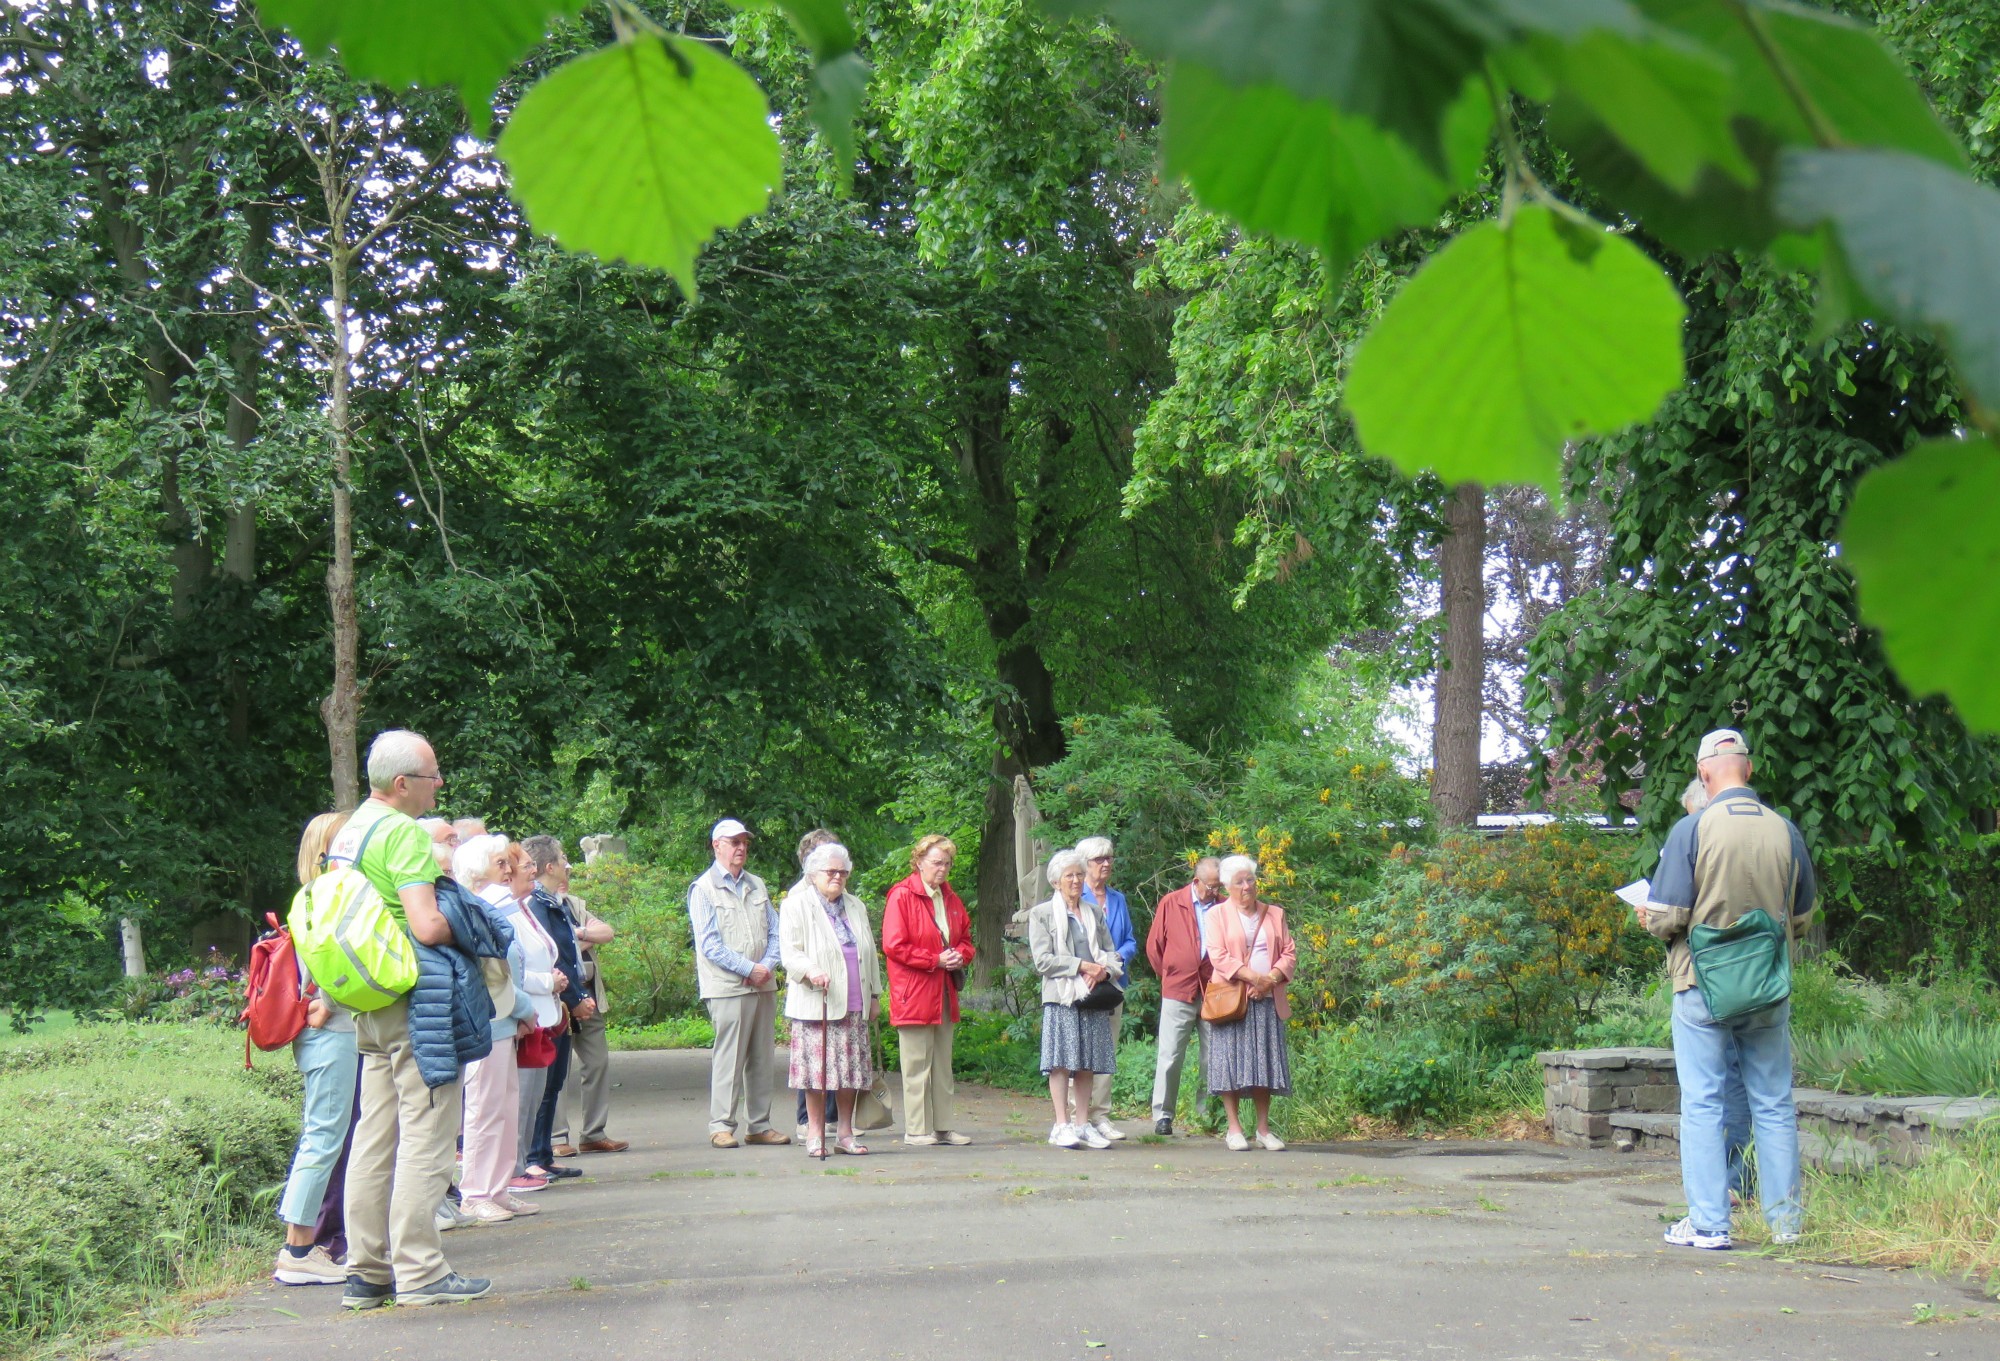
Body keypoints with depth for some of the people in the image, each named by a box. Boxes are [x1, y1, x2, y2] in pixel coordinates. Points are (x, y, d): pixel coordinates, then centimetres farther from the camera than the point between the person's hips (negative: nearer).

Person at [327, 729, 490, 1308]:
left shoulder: (348, 831, 14)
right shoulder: (403, 833, -16)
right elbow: (427, 926, -25)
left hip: (371, 1005, 9)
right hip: (415, 1000, -9)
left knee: (375, 1136, 12)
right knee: (425, 1136, -4)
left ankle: (367, 1271, 16)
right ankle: (419, 1271, -2)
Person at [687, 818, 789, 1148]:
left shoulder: (757, 886, 18)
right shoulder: (703, 889, -1)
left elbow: (775, 931, 15)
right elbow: (709, 943, -9)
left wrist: (768, 965, -4)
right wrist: (749, 969, -13)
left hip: (764, 985, 6)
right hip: (727, 988, -6)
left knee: (761, 1058, 7)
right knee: (729, 1058, -7)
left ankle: (759, 1125, 13)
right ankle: (721, 1125, -1)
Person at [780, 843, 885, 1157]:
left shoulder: (855, 907, 19)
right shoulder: (796, 905, 2)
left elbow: (869, 953, 24)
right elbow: (789, 951, -7)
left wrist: (873, 995, 21)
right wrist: (810, 971, -26)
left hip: (853, 1004, 5)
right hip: (815, 1004, -5)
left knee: (851, 1069, 4)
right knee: (816, 1067, -6)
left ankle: (845, 1133, 13)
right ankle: (815, 1134, 2)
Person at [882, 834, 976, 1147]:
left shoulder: (950, 898, 15)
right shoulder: (901, 896, -8)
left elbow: (966, 937, 23)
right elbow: (894, 945, -14)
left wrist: (960, 957, 0)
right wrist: (935, 960, -15)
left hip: (945, 992, 7)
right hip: (913, 991, -7)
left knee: (943, 1065, 10)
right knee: (916, 1065, -3)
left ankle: (945, 1126, 15)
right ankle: (916, 1129, 1)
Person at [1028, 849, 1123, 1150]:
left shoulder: (1094, 912, 18)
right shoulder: (1041, 914, 4)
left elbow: (1111, 954, 16)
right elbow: (1043, 960, -6)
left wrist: (1103, 971, -6)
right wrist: (1082, 966, -14)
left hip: (1093, 997, 4)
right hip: (1061, 997, -4)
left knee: (1087, 1064, 4)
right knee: (1062, 1061, -8)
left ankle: (1083, 1124, 9)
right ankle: (1062, 1125, -5)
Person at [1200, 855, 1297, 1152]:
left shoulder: (1274, 914, 16)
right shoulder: (1217, 915, 5)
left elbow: (1289, 953, 10)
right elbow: (1219, 956, -7)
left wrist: (1272, 978, -8)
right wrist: (1254, 977, -16)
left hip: (1268, 1001, 3)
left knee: (1265, 1062, 2)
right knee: (1231, 1060, -6)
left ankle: (1263, 1128, 7)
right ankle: (1234, 1128, -2)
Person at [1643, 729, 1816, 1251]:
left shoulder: (1692, 830, -11)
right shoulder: (1786, 831, -1)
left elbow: (1664, 919, -13)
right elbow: (1801, 915, 11)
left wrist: (1650, 918, 9)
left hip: (1702, 987, -3)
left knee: (1703, 1105, 3)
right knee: (1774, 1105, 11)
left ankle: (1708, 1223, 3)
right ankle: (1785, 1221, 15)